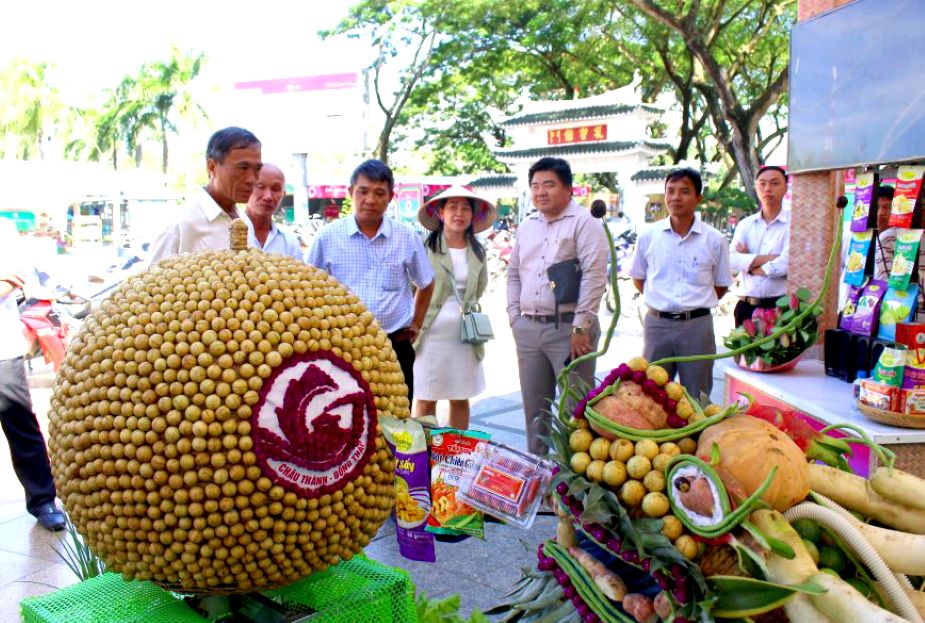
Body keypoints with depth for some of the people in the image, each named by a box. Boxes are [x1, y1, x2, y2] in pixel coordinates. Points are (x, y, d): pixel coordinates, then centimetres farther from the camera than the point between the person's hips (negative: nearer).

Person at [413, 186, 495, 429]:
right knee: (426, 401, 1)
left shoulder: (478, 252, 8)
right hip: (430, 333, -4)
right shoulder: (425, 247, -6)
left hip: (464, 335, 4)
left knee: (460, 399, 12)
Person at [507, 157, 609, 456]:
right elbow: (514, 272, 20)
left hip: (568, 328, -6)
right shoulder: (526, 226, 15)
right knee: (534, 406, 15)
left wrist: (581, 328, -18)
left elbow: (594, 276, -14)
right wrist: (514, 316, 11)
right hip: (528, 328, 6)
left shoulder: (584, 223, -6)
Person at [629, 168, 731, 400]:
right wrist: (661, 302, 4)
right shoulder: (648, 236, 1)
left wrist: (696, 305, 2)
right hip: (657, 323, 1)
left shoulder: (715, 240, -2)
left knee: (697, 398, 9)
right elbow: (638, 278, 12)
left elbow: (721, 285, 8)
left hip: (697, 326, -1)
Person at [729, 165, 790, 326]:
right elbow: (731, 260, -5)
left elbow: (785, 264, -16)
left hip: (779, 306, -4)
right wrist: (767, 258, -14)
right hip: (746, 306, 4)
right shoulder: (745, 224, 9)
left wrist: (748, 262, -5)